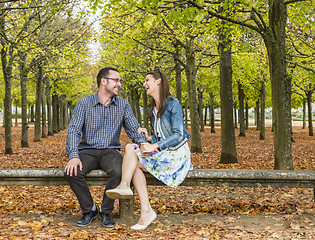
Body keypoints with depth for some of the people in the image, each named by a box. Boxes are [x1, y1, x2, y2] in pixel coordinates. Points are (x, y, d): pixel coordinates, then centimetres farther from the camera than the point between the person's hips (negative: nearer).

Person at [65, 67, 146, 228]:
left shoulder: (123, 105, 6)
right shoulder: (84, 103, 0)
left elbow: (134, 129, 4)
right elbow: (74, 130, -7)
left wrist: (144, 145, -18)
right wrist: (73, 156, -23)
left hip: (110, 151, 0)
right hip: (88, 151, 0)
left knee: (118, 171, -34)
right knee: (72, 172, -30)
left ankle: (106, 211, -9)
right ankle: (89, 210, -5)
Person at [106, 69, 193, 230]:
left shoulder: (172, 103, -8)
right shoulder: (151, 109, 17)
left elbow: (179, 135, -16)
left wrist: (155, 146, -24)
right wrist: (148, 138, -1)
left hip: (177, 154, -7)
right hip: (163, 153, 7)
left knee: (131, 149, -18)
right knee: (135, 165, -20)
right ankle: (145, 211, -27)